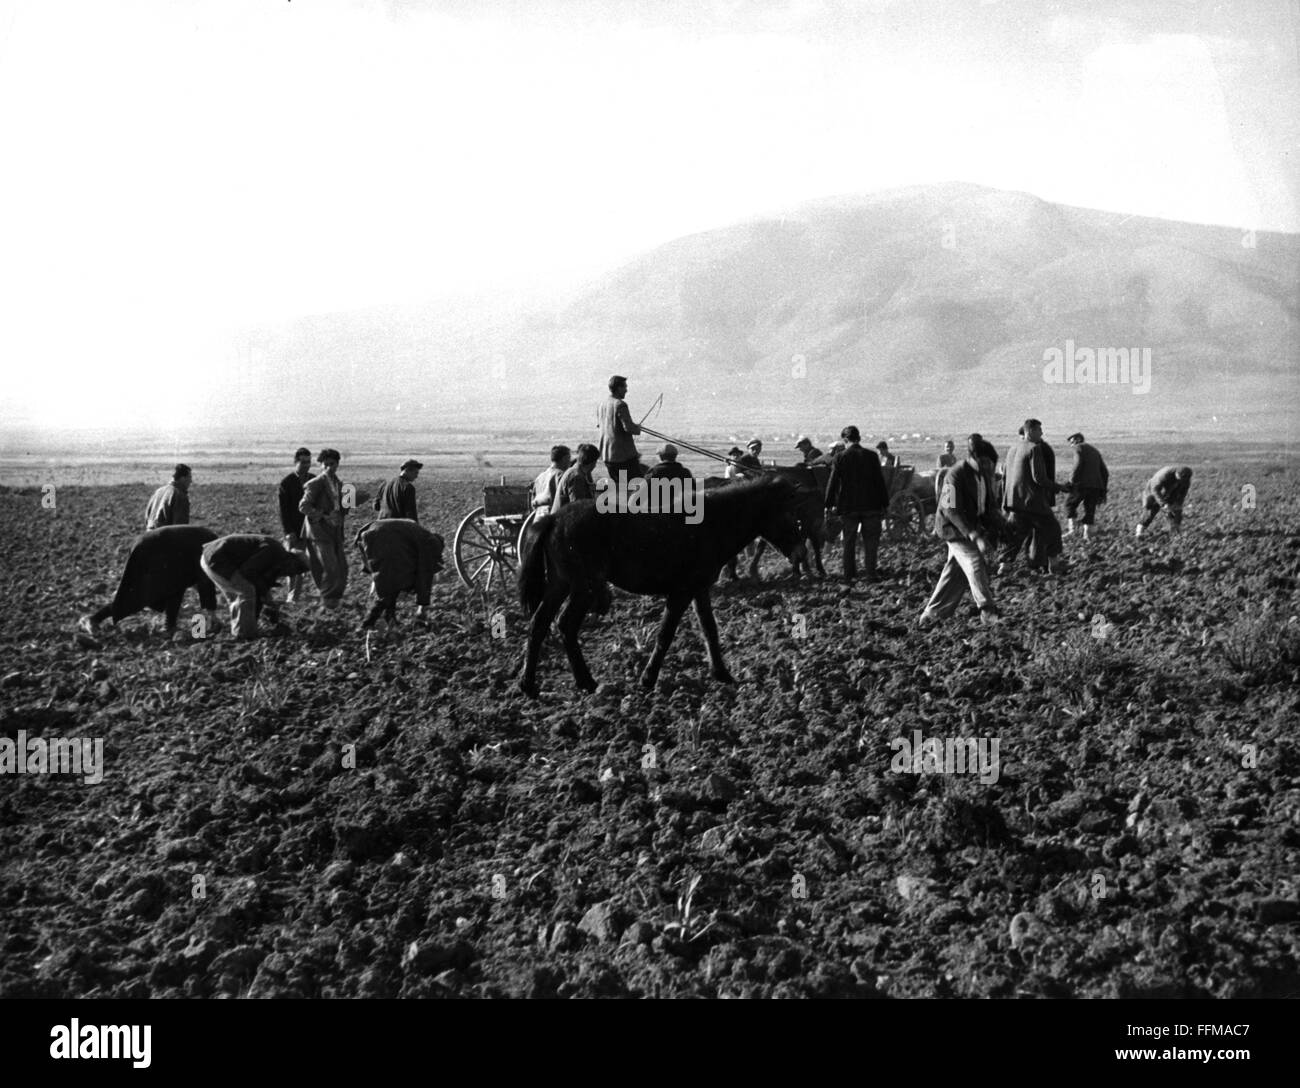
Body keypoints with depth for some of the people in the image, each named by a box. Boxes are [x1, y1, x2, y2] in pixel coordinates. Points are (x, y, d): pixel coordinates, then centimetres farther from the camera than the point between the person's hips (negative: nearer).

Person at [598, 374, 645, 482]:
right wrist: (638, 427, -2)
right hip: (623, 453, -8)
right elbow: (628, 427, -22)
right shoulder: (620, 405, -17)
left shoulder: (602, 404, 8)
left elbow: (598, 425, 20)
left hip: (606, 453, 8)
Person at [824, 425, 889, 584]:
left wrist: (829, 505, 6)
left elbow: (832, 483, -3)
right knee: (871, 541, 8)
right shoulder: (871, 456, -3)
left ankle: (849, 575, 11)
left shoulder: (841, 458, -5)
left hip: (848, 507, 0)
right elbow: (879, 482, -1)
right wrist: (885, 504, 5)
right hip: (870, 505, 0)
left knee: (849, 542, 10)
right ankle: (871, 574, 2)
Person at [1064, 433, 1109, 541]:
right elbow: (1105, 472, 23)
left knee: (1070, 504, 10)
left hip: (1082, 484, -6)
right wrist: (1103, 490, 23)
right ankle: (1086, 534, 1)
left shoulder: (1079, 448, 3)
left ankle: (1071, 529, -4)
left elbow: (1078, 465, -16)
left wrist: (1072, 481, -11)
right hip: (1096, 486, 6)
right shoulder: (1095, 451, 26)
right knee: (1089, 510, 11)